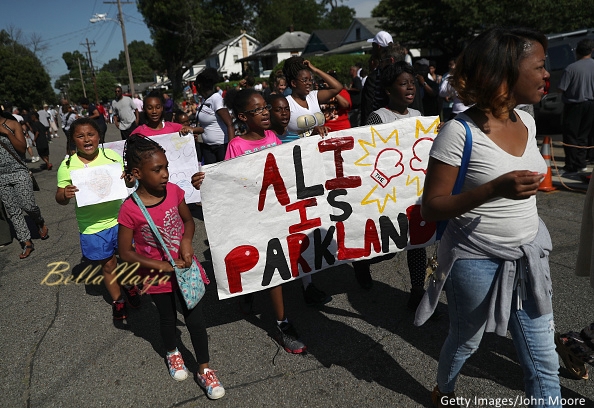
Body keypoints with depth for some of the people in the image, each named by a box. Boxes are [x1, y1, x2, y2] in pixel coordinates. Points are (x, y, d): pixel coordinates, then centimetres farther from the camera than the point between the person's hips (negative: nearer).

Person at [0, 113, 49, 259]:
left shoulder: (12, 124, -2)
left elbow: (22, 149, -8)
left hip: (18, 172, -3)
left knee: (28, 206, -6)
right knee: (12, 211, 5)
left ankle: (40, 223, 26)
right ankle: (26, 243, 11)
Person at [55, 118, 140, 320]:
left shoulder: (112, 155, -6)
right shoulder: (68, 165, -8)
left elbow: (127, 183, 5)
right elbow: (60, 199, -3)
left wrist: (129, 179, -18)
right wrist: (65, 195, -26)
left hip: (119, 219, 1)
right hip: (92, 226, -1)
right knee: (108, 264, 13)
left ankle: (129, 285, 46)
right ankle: (117, 300, 36)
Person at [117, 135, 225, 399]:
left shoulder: (173, 191, -14)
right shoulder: (130, 210, -24)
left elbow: (188, 220, 2)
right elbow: (125, 252, -16)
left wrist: (186, 241, -18)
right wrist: (162, 266, -20)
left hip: (185, 268, 2)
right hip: (158, 274, -2)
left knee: (195, 319, 5)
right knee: (168, 318, 21)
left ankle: (204, 370, 25)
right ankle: (172, 354, 51)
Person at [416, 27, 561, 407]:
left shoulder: (527, 121, 2)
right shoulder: (460, 132, -21)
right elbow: (431, 208, -19)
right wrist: (495, 189, -31)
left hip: (529, 254, 6)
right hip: (478, 261, -6)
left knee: (544, 364, 13)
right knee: (466, 342, 19)